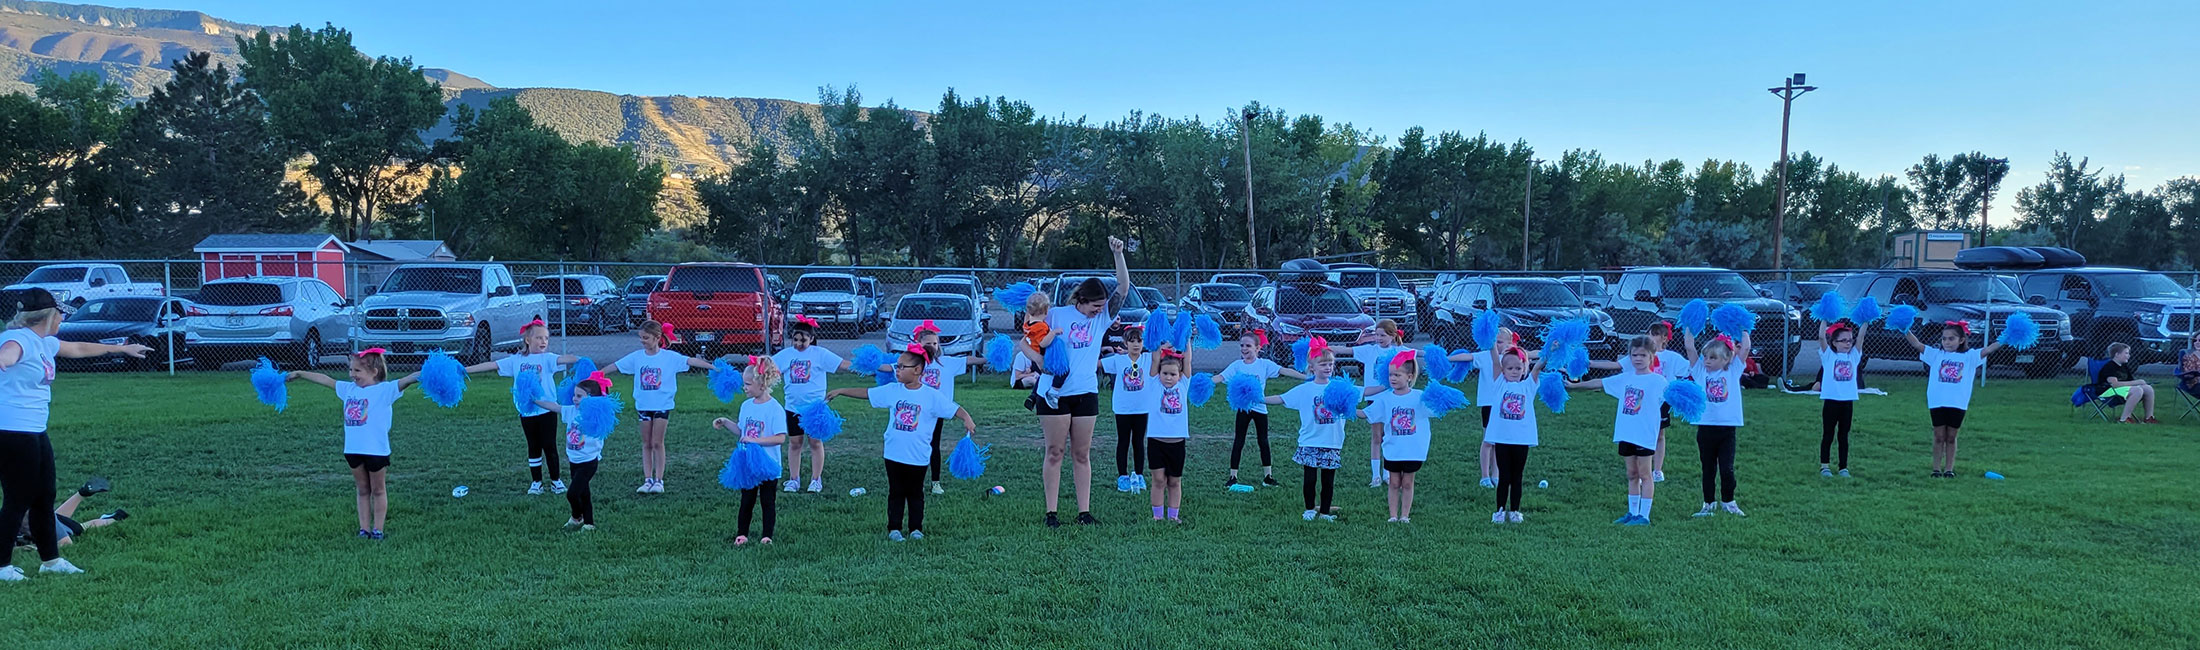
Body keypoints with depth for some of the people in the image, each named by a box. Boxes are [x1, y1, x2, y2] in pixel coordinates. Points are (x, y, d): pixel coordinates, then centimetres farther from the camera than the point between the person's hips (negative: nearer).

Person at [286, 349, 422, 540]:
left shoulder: (384, 390, -10)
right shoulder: (349, 389, 9)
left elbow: (405, 380, -25)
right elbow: (325, 380, 21)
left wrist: (421, 375, -43)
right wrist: (299, 374, 30)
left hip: (377, 450, -6)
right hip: (353, 450, 6)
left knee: (378, 490, 9)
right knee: (362, 490, 15)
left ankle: (377, 530, 16)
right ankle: (364, 529, 21)